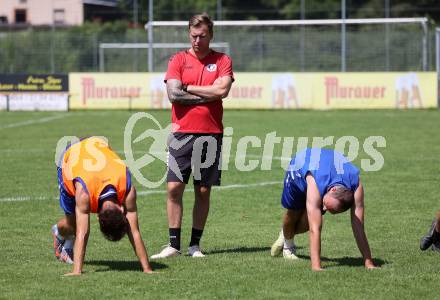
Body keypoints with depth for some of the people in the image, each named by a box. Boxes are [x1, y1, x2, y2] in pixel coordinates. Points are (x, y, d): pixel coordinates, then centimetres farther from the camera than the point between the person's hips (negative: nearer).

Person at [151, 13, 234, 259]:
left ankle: (195, 244, 12)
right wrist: (207, 95, -6)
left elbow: (222, 90, -10)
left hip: (210, 134, 0)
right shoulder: (178, 60, 6)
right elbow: (173, 93, -7)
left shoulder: (222, 61, 7)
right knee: (174, 187, -7)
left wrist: (187, 87, -5)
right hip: (182, 133, 0)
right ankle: (174, 245, -1)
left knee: (203, 191, 4)